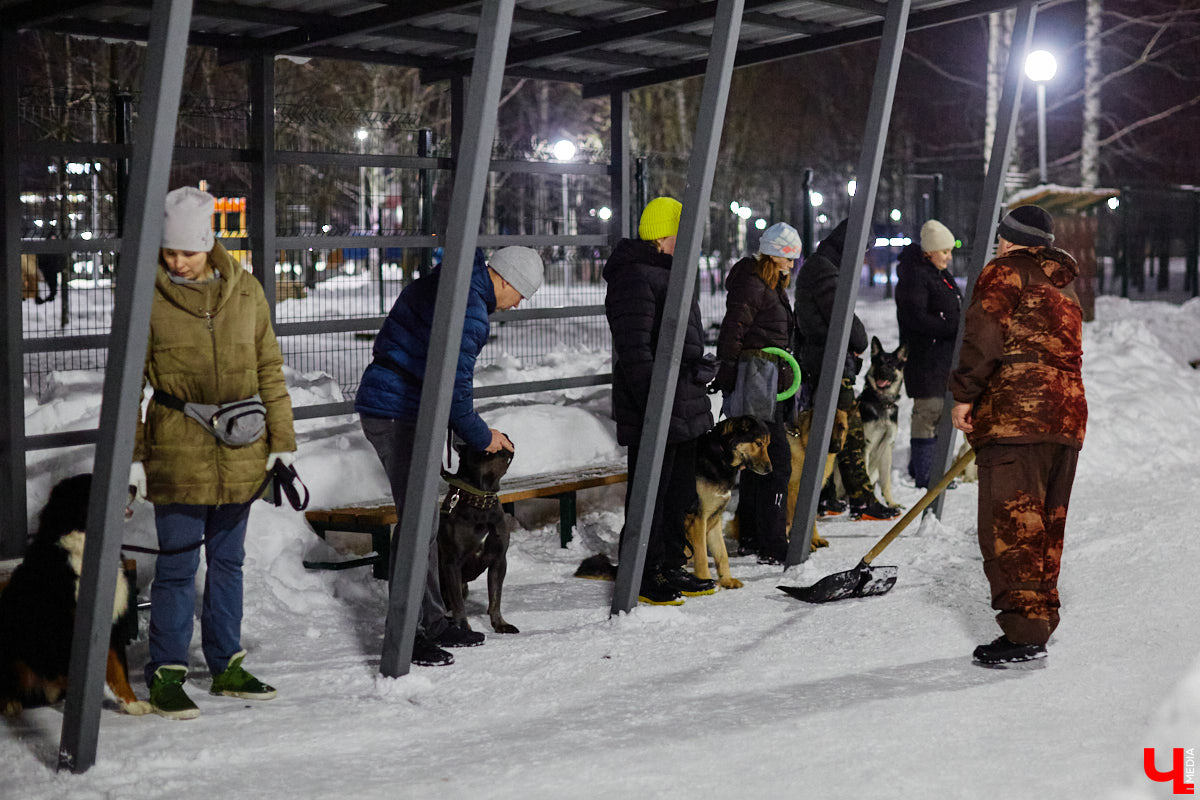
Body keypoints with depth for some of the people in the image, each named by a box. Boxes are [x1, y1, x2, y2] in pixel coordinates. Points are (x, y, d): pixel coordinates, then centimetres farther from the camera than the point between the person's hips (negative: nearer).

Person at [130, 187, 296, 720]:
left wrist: (281, 441, 6)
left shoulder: (245, 290, 4)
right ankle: (166, 675, 10)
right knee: (178, 564, -1)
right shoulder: (147, 297, -4)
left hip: (241, 454, 4)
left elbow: (269, 369, 10)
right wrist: (129, 456, -4)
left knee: (228, 560, 14)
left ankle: (226, 665, 26)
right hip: (178, 455, -3)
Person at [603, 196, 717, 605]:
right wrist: (653, 402, -24)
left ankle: (670, 568, 24)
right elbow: (633, 348, -20)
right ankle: (642, 576, 4)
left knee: (680, 488, 14)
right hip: (655, 407, -10)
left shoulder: (670, 273, 19)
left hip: (684, 406, 10)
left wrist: (700, 378, 25)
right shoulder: (634, 276, -14)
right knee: (651, 491, -4)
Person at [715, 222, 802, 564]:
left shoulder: (773, 286, 19)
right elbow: (731, 333, -19)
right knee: (777, 460, -11)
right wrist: (728, 379, -22)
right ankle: (772, 547, -9)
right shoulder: (751, 285, -14)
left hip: (772, 387, 10)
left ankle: (750, 537, 23)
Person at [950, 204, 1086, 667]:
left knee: (1010, 524, -9)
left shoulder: (1004, 272, 0)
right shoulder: (1064, 285, 25)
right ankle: (1041, 621, 19)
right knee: (1046, 526, 13)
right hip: (1067, 417, 9)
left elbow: (984, 337, -13)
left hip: (1015, 416, -9)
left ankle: (1024, 632, -13)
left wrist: (964, 395, -8)